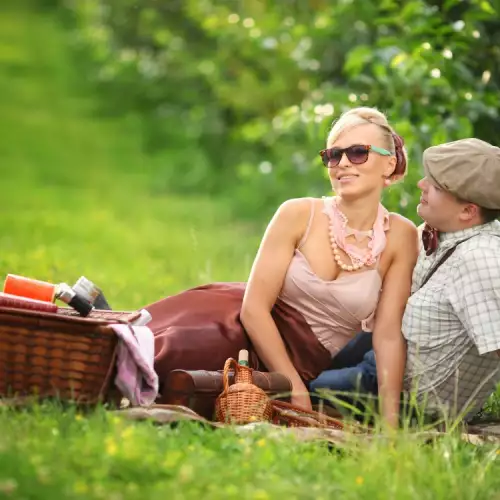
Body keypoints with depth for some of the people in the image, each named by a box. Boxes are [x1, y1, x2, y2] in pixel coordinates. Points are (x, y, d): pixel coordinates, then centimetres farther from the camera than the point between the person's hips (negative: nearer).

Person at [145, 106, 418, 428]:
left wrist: (390, 419, -16)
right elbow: (254, 306, -10)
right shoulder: (298, 215, -7)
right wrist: (295, 390, -15)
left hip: (301, 363, 0)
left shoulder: (400, 236, -4)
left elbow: (389, 332, -6)